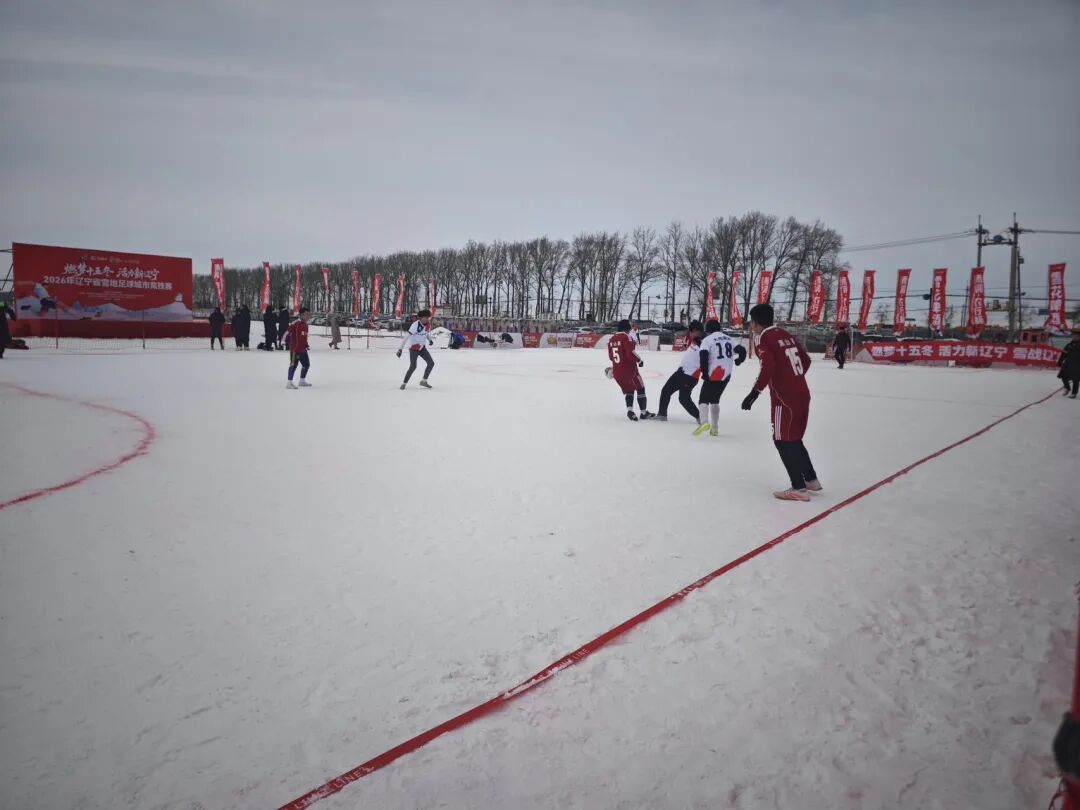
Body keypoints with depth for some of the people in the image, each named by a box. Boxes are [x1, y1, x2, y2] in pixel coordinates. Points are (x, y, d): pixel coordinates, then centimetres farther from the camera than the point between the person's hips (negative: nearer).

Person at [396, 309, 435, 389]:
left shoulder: (428, 324, -5)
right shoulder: (416, 325, -26)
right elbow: (406, 337, -28)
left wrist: (430, 339, -2)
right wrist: (400, 349, -31)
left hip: (422, 347, 7)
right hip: (413, 348, -7)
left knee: (431, 363, 4)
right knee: (413, 366, -15)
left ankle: (424, 381, 18)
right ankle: (404, 383, 1)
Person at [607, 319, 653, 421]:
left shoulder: (612, 339, 8)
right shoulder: (626, 337, -14)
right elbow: (631, 353, -23)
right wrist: (639, 360, -6)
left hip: (617, 371, 7)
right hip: (629, 369, -7)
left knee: (629, 390, 21)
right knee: (640, 389, 11)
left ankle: (630, 410, 1)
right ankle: (644, 413, 14)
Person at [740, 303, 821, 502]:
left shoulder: (764, 338, -8)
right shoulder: (785, 335, 15)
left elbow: (768, 367, -22)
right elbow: (806, 360, 20)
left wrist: (755, 392, -20)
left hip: (785, 397, -8)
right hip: (802, 393, 8)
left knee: (783, 441, -1)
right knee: (794, 439, 20)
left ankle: (799, 488, -3)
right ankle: (811, 480, 27)